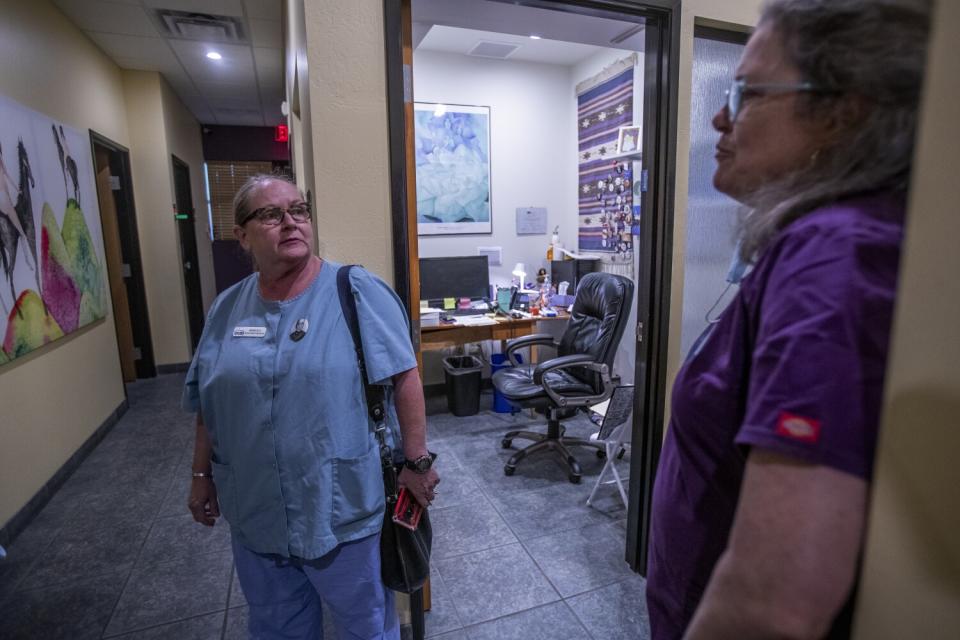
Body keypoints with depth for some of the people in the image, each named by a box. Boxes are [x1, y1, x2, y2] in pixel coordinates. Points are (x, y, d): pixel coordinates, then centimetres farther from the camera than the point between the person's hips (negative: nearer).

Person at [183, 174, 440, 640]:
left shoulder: (357, 292, -15)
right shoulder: (226, 309, 2)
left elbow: (404, 377, -15)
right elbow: (208, 404, 10)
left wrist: (417, 461, -14)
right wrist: (202, 475, 13)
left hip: (345, 508, -4)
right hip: (255, 513, 5)